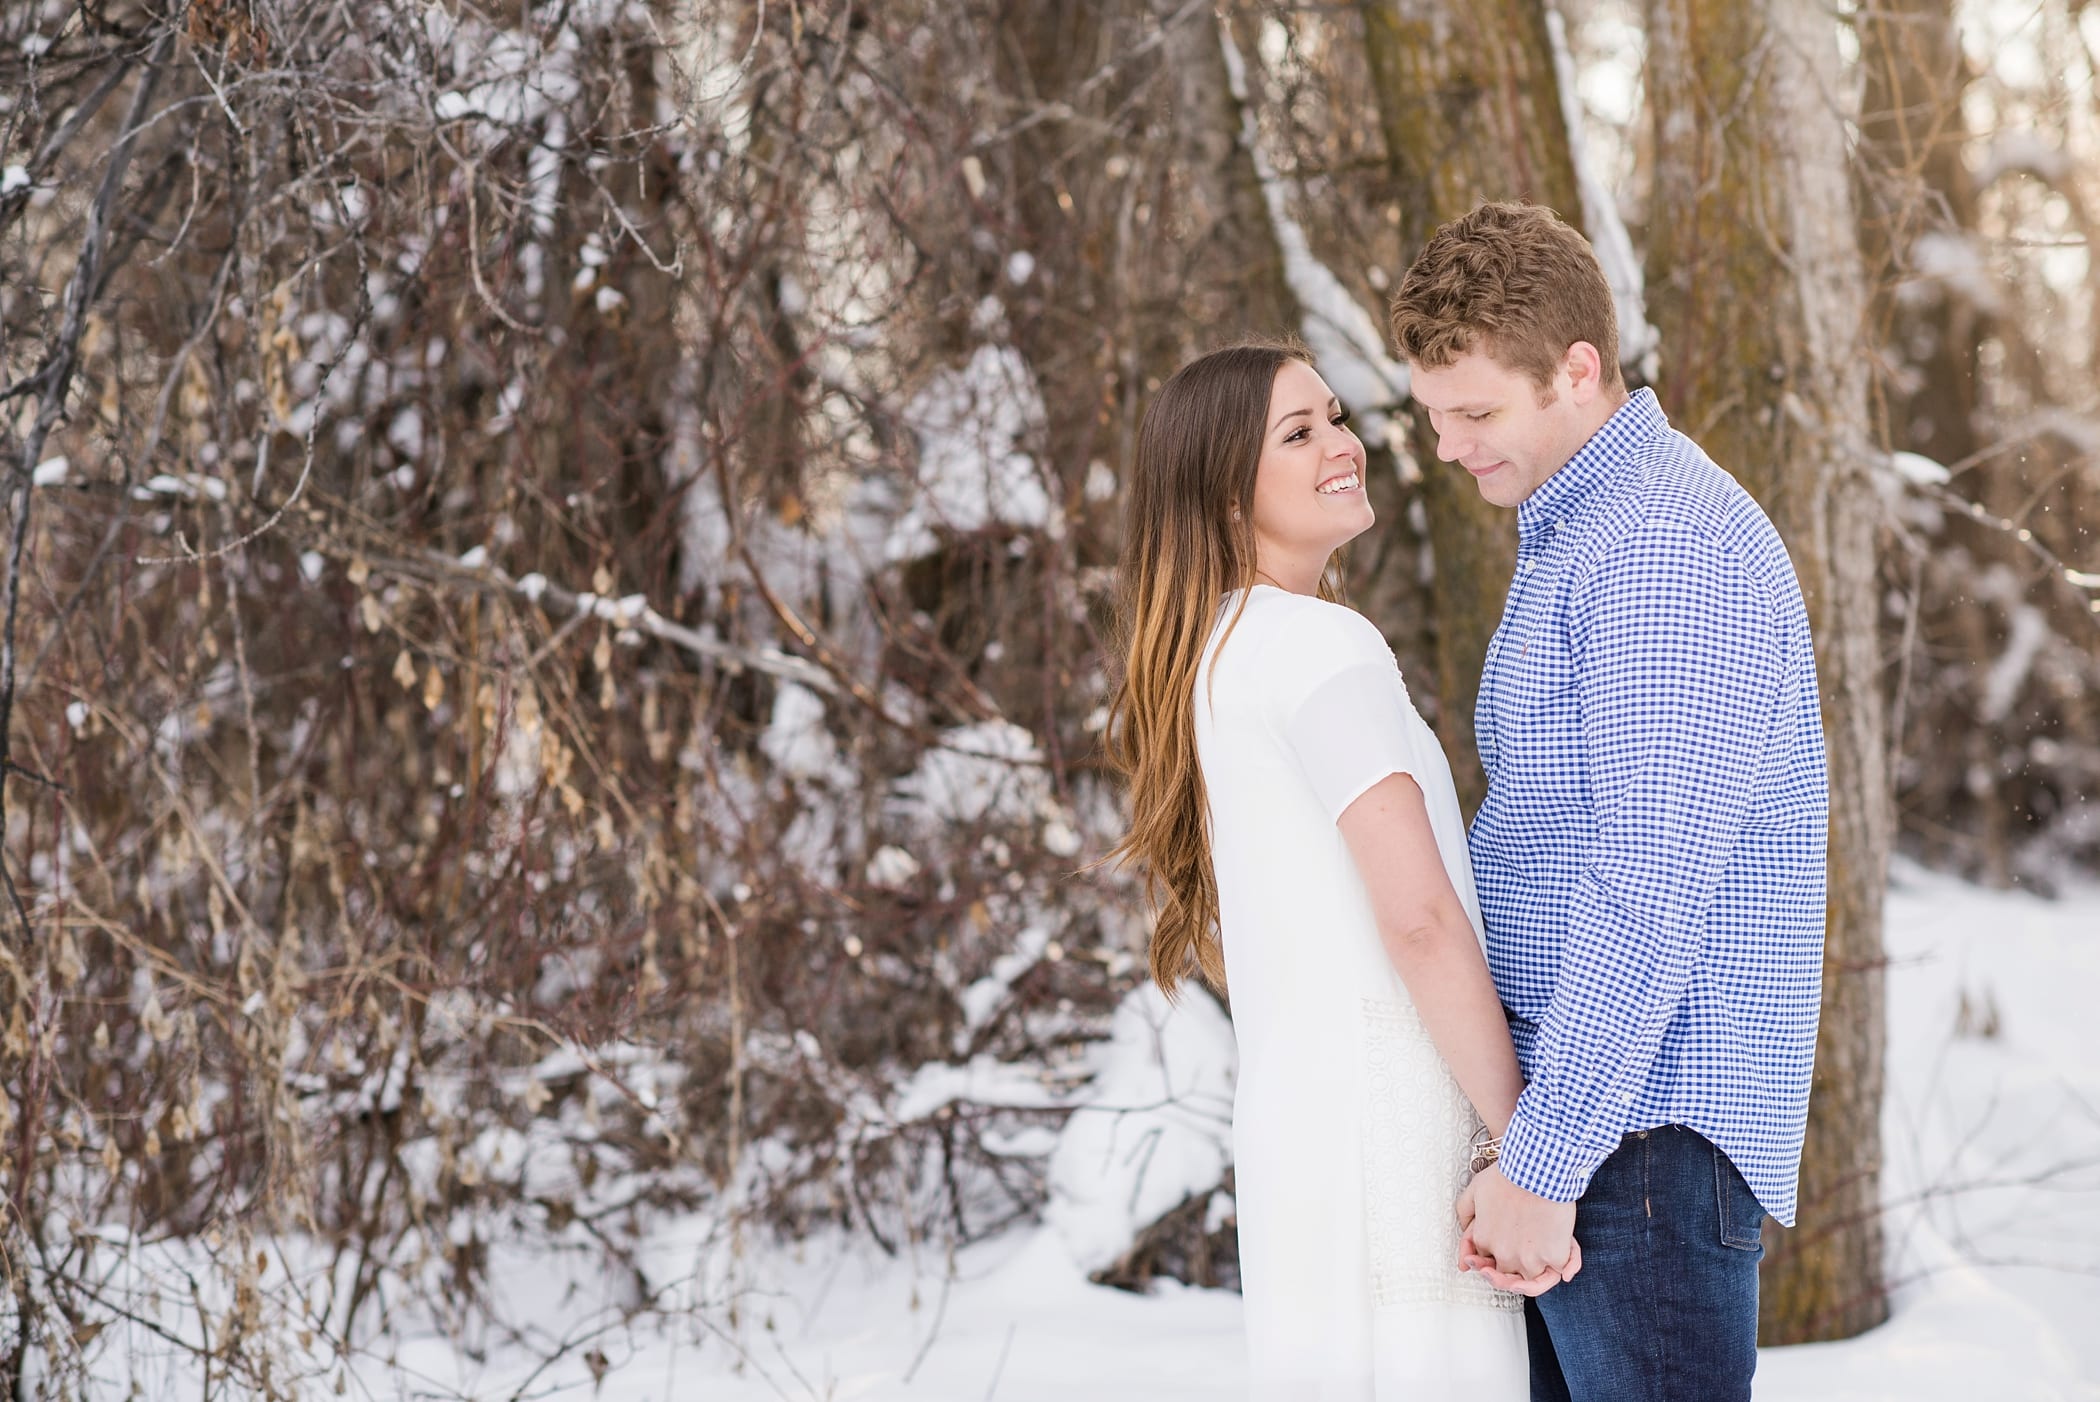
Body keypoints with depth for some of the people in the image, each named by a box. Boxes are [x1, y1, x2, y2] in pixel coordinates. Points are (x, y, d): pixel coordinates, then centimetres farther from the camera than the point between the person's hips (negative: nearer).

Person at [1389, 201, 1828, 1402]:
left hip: (1647, 1121, -10)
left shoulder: (1669, 544, -15)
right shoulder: (1572, 537, 19)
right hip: (1572, 1097, 10)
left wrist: (1544, 1164, -22)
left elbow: (1652, 886, -22)